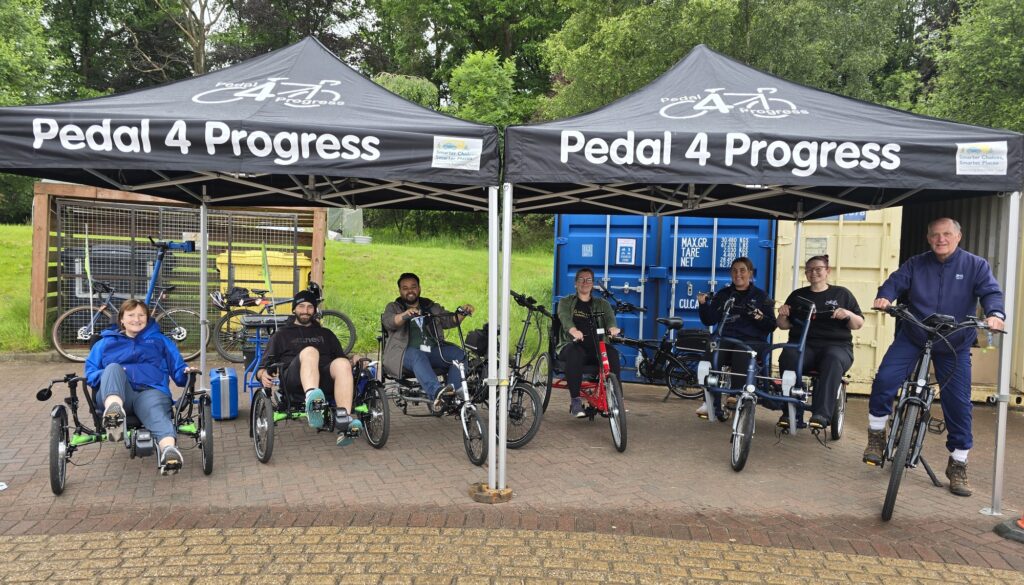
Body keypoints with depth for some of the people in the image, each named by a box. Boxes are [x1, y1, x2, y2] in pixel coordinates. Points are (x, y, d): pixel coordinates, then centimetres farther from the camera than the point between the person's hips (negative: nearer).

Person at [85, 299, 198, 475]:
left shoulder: (159, 340, 30)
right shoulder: (105, 342, 31)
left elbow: (178, 370, 22)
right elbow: (90, 373, 20)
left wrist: (187, 372, -3)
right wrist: (106, 376, -3)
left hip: (151, 390, -1)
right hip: (116, 392, 1)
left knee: (157, 412, -36)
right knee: (113, 368, -32)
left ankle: (168, 449, -69)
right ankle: (113, 413, -63)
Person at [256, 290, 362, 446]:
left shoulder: (325, 334, 35)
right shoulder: (282, 334, 29)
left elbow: (341, 357, 29)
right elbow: (262, 367, 21)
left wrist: (354, 362, 5)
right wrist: (263, 374, -3)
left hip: (324, 379, 2)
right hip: (293, 382, -2)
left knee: (342, 363, -34)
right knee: (309, 351, -36)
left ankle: (343, 420, -50)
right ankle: (312, 402, -66)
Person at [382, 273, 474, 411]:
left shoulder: (431, 307, 26)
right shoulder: (393, 308, 15)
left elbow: (449, 320, 13)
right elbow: (389, 322, -8)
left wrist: (462, 313, -9)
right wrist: (405, 315, -29)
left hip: (433, 351, 4)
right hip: (407, 352, -3)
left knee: (459, 354, -23)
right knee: (418, 356, -38)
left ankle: (453, 395, -35)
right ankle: (436, 392, -57)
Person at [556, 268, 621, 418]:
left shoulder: (602, 304, 19)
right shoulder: (565, 302, 13)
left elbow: (610, 318, -3)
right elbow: (564, 317, -10)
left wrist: (612, 327, -30)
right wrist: (573, 330, -35)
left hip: (596, 346, 2)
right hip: (572, 345, -2)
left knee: (612, 353, -30)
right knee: (575, 354, -37)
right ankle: (575, 400, -31)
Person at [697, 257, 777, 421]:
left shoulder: (761, 296, 14)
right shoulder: (723, 295, 20)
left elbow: (771, 326, 6)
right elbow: (709, 320, 12)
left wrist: (759, 316, -13)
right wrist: (703, 305, -4)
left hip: (752, 341, -2)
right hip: (726, 339, 2)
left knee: (741, 353, -36)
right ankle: (712, 403, -33)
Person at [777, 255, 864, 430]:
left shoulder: (842, 294, 15)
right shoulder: (797, 296, 20)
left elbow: (858, 324, 11)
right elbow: (784, 325, 19)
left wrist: (848, 314, -11)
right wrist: (782, 315, -4)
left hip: (837, 346, -1)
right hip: (803, 345, 1)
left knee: (832, 359, -38)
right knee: (788, 356, -34)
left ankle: (821, 414, -43)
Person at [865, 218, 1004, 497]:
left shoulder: (976, 265, -2)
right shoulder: (916, 264, 2)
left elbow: (991, 292, -13)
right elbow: (895, 282, -8)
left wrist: (995, 313, -35)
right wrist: (884, 296, -31)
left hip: (955, 347, 0)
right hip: (912, 338, 1)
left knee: (959, 404, 1)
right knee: (884, 380, -18)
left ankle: (958, 465, 18)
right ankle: (876, 436, 3)